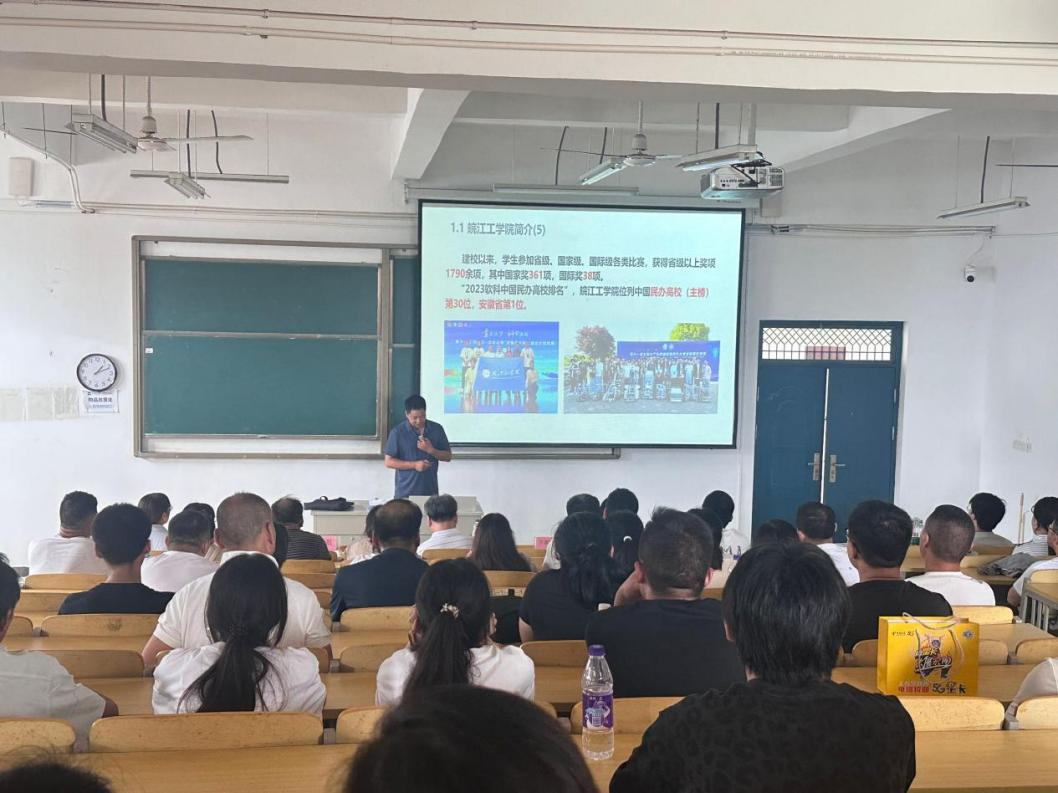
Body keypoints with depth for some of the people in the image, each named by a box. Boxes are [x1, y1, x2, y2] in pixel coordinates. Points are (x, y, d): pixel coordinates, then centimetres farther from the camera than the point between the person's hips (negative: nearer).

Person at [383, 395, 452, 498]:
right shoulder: (397, 432, -5)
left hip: (430, 492, 2)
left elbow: (448, 456, 7)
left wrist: (431, 450, -12)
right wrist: (414, 465, -16)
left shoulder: (437, 429, 2)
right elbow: (389, 462, -5)